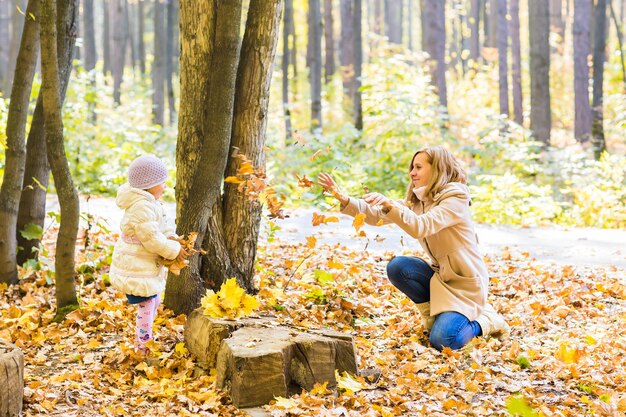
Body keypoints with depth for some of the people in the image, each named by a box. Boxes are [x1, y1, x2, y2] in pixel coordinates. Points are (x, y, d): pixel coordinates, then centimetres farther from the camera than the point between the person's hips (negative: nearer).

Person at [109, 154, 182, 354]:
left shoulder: (147, 203, 10)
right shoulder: (142, 208, -26)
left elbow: (159, 229, 19)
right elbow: (152, 240, -26)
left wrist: (170, 237, -2)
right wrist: (175, 249, -14)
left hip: (146, 266, 11)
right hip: (136, 269, -11)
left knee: (154, 301, 22)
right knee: (147, 305, -3)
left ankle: (142, 341, 35)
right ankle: (143, 347, 8)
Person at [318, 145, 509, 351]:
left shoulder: (455, 199, -18)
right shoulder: (417, 201, 6)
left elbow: (421, 227, -35)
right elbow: (376, 215, -4)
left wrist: (390, 205, -47)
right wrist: (343, 198, -17)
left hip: (466, 282, -7)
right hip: (441, 275, 7)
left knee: (442, 340, -24)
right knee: (397, 266, -18)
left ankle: (485, 320, 6)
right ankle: (435, 312, 3)